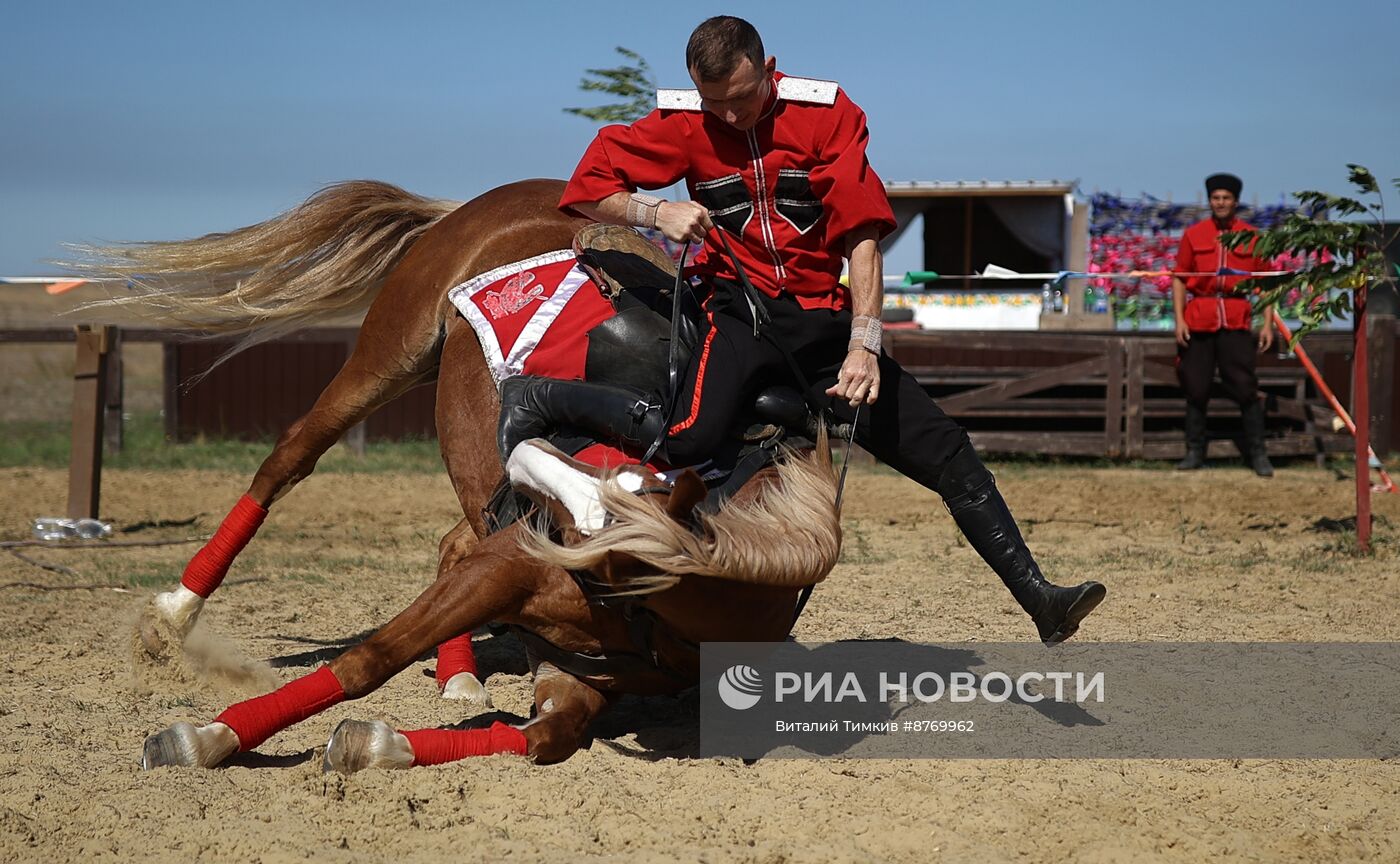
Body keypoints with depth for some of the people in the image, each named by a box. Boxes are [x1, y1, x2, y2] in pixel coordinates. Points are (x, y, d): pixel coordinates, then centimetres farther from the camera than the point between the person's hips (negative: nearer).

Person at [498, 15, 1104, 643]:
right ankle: (538, 398, -9)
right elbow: (586, 190, 3)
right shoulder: (682, 124, -3)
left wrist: (863, 345, -21)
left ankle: (1038, 601, 3)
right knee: (687, 439, -30)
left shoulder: (827, 113, -6)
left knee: (947, 454, -3)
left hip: (824, 318, 2)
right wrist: (657, 213, -16)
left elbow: (862, 235, -11)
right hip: (742, 311, -1)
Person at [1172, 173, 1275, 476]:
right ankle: (1195, 452, 16)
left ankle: (1258, 454, 1)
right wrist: (1179, 319, -2)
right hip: (1198, 321, 1)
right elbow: (1179, 278, 7)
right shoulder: (1193, 235, 7)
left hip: (1236, 321, -1)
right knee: (1196, 389, 6)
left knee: (1246, 388, -4)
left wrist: (1268, 324, 1)